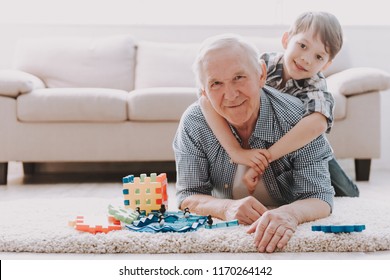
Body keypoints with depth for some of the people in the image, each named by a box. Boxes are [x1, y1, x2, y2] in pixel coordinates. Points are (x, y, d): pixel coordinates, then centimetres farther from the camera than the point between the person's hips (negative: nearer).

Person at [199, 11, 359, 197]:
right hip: (255, 150, 0)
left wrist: (264, 160, -57)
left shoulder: (315, 85, -27)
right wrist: (236, 151, -48)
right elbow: (208, 98, -41)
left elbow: (318, 123, -51)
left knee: (347, 195, -3)